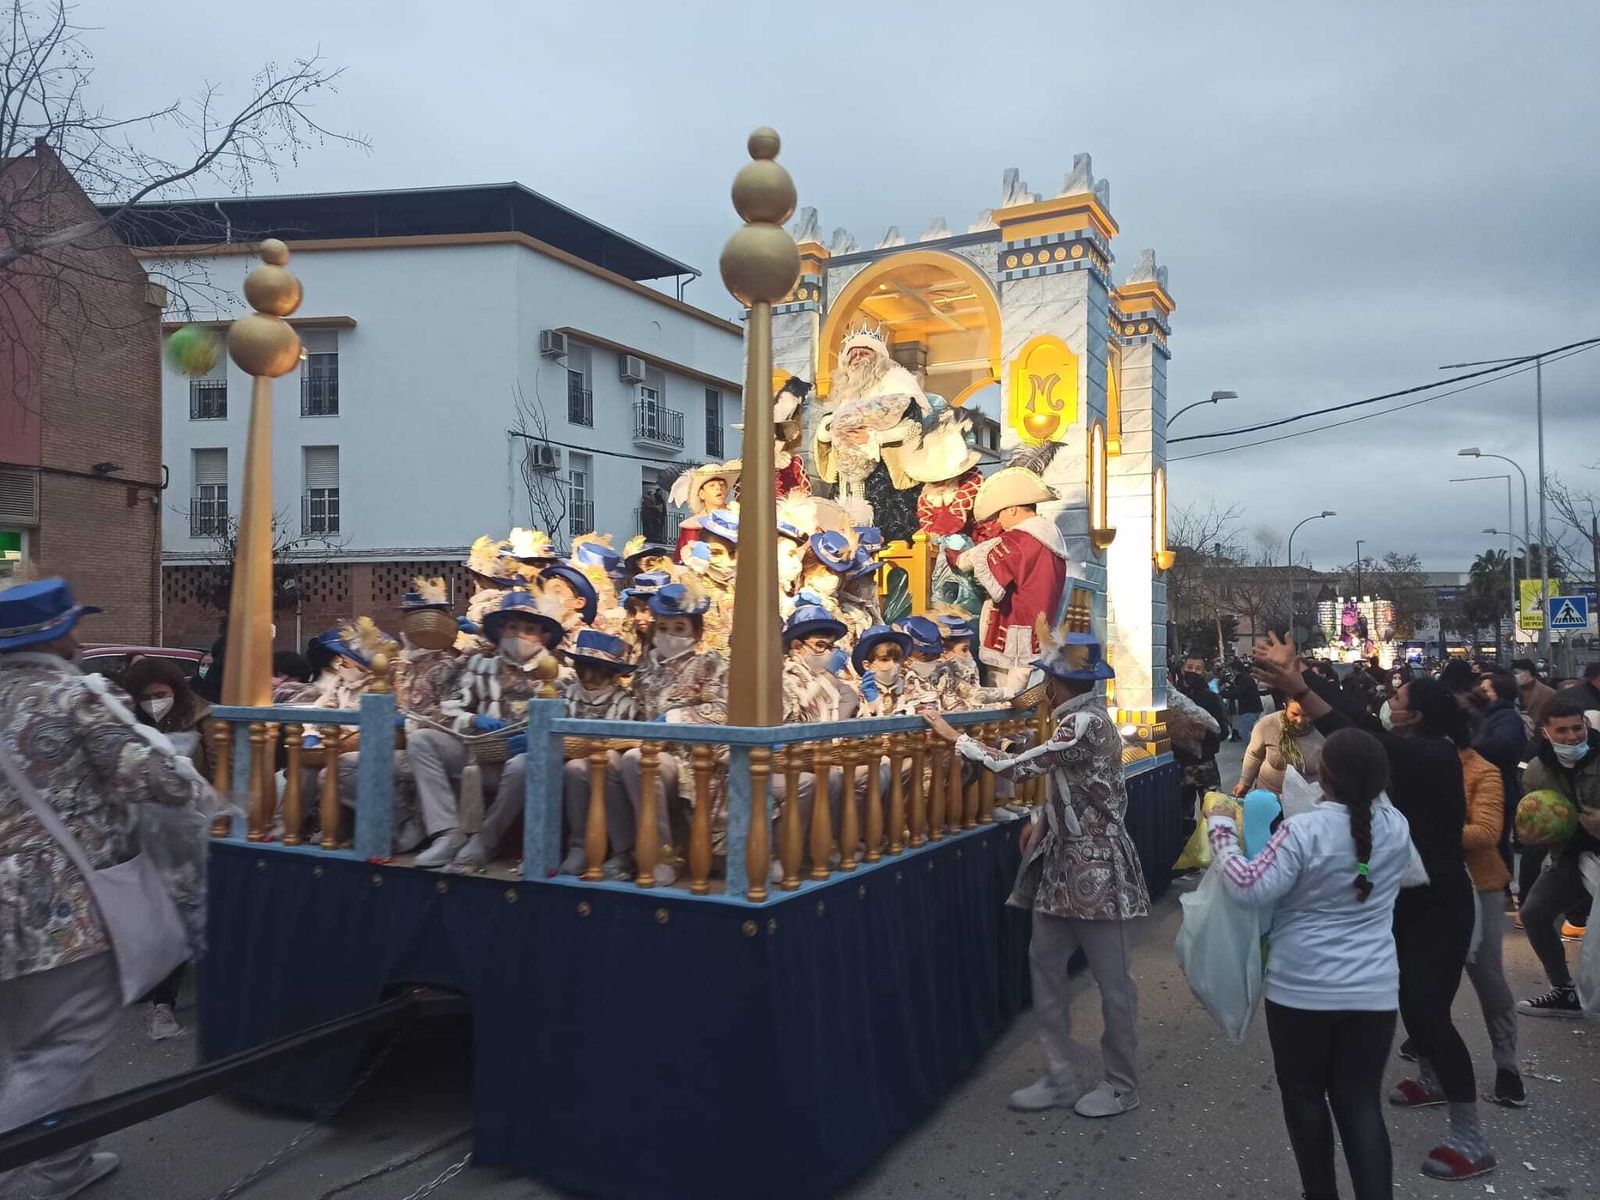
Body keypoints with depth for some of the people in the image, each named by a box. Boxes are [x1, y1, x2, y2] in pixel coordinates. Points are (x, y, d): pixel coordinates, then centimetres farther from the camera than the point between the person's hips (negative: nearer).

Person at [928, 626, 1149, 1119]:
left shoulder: (1084, 724, -21)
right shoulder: (1079, 718, 10)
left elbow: (1015, 767, -24)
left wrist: (953, 736, -17)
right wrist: (1040, 819, 8)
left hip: (1094, 867, -10)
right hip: (1063, 862, 10)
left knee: (1110, 978, 5)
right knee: (1045, 963, 11)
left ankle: (1122, 1085, 20)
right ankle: (1062, 1077, 21)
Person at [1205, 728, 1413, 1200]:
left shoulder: (1304, 830, -20)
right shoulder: (1397, 827, -1)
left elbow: (1250, 888, -24)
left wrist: (1221, 830, -14)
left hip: (1302, 987, -4)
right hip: (1374, 989, 4)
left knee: (1304, 1093, 15)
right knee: (1361, 1101, 10)